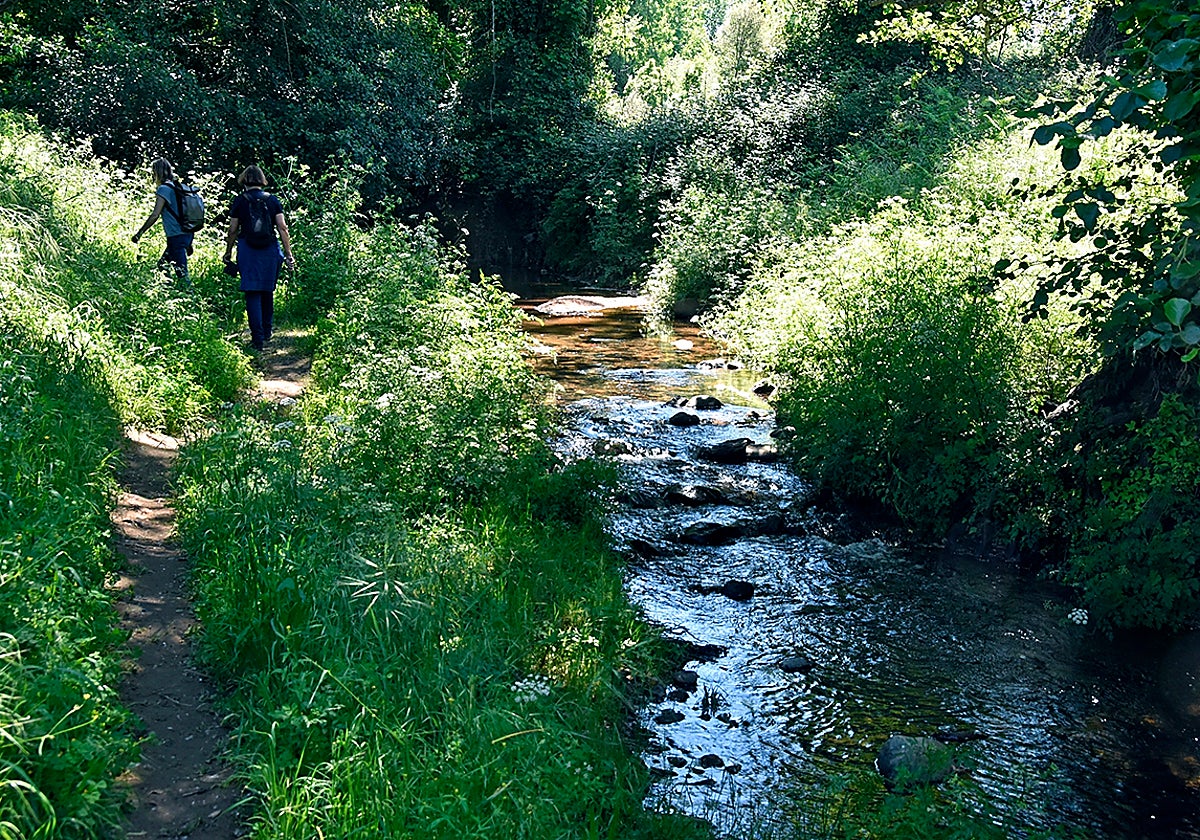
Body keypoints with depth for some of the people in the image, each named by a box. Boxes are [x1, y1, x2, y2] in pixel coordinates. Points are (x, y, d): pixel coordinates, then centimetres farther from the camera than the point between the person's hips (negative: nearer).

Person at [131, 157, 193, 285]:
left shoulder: (164, 188, -11)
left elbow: (155, 215, -18)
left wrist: (139, 233, -11)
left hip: (177, 236, -9)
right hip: (187, 234, 9)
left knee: (181, 274, -7)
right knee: (162, 265, 19)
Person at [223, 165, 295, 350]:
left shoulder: (239, 202, 0)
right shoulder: (272, 200, 4)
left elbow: (233, 231, 2)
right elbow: (282, 228, 1)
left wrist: (228, 253, 15)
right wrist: (288, 254, 5)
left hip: (248, 250, -2)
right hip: (270, 250, 2)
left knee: (253, 293, -1)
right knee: (268, 291, 17)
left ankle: (258, 338, -7)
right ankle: (267, 332, 27)